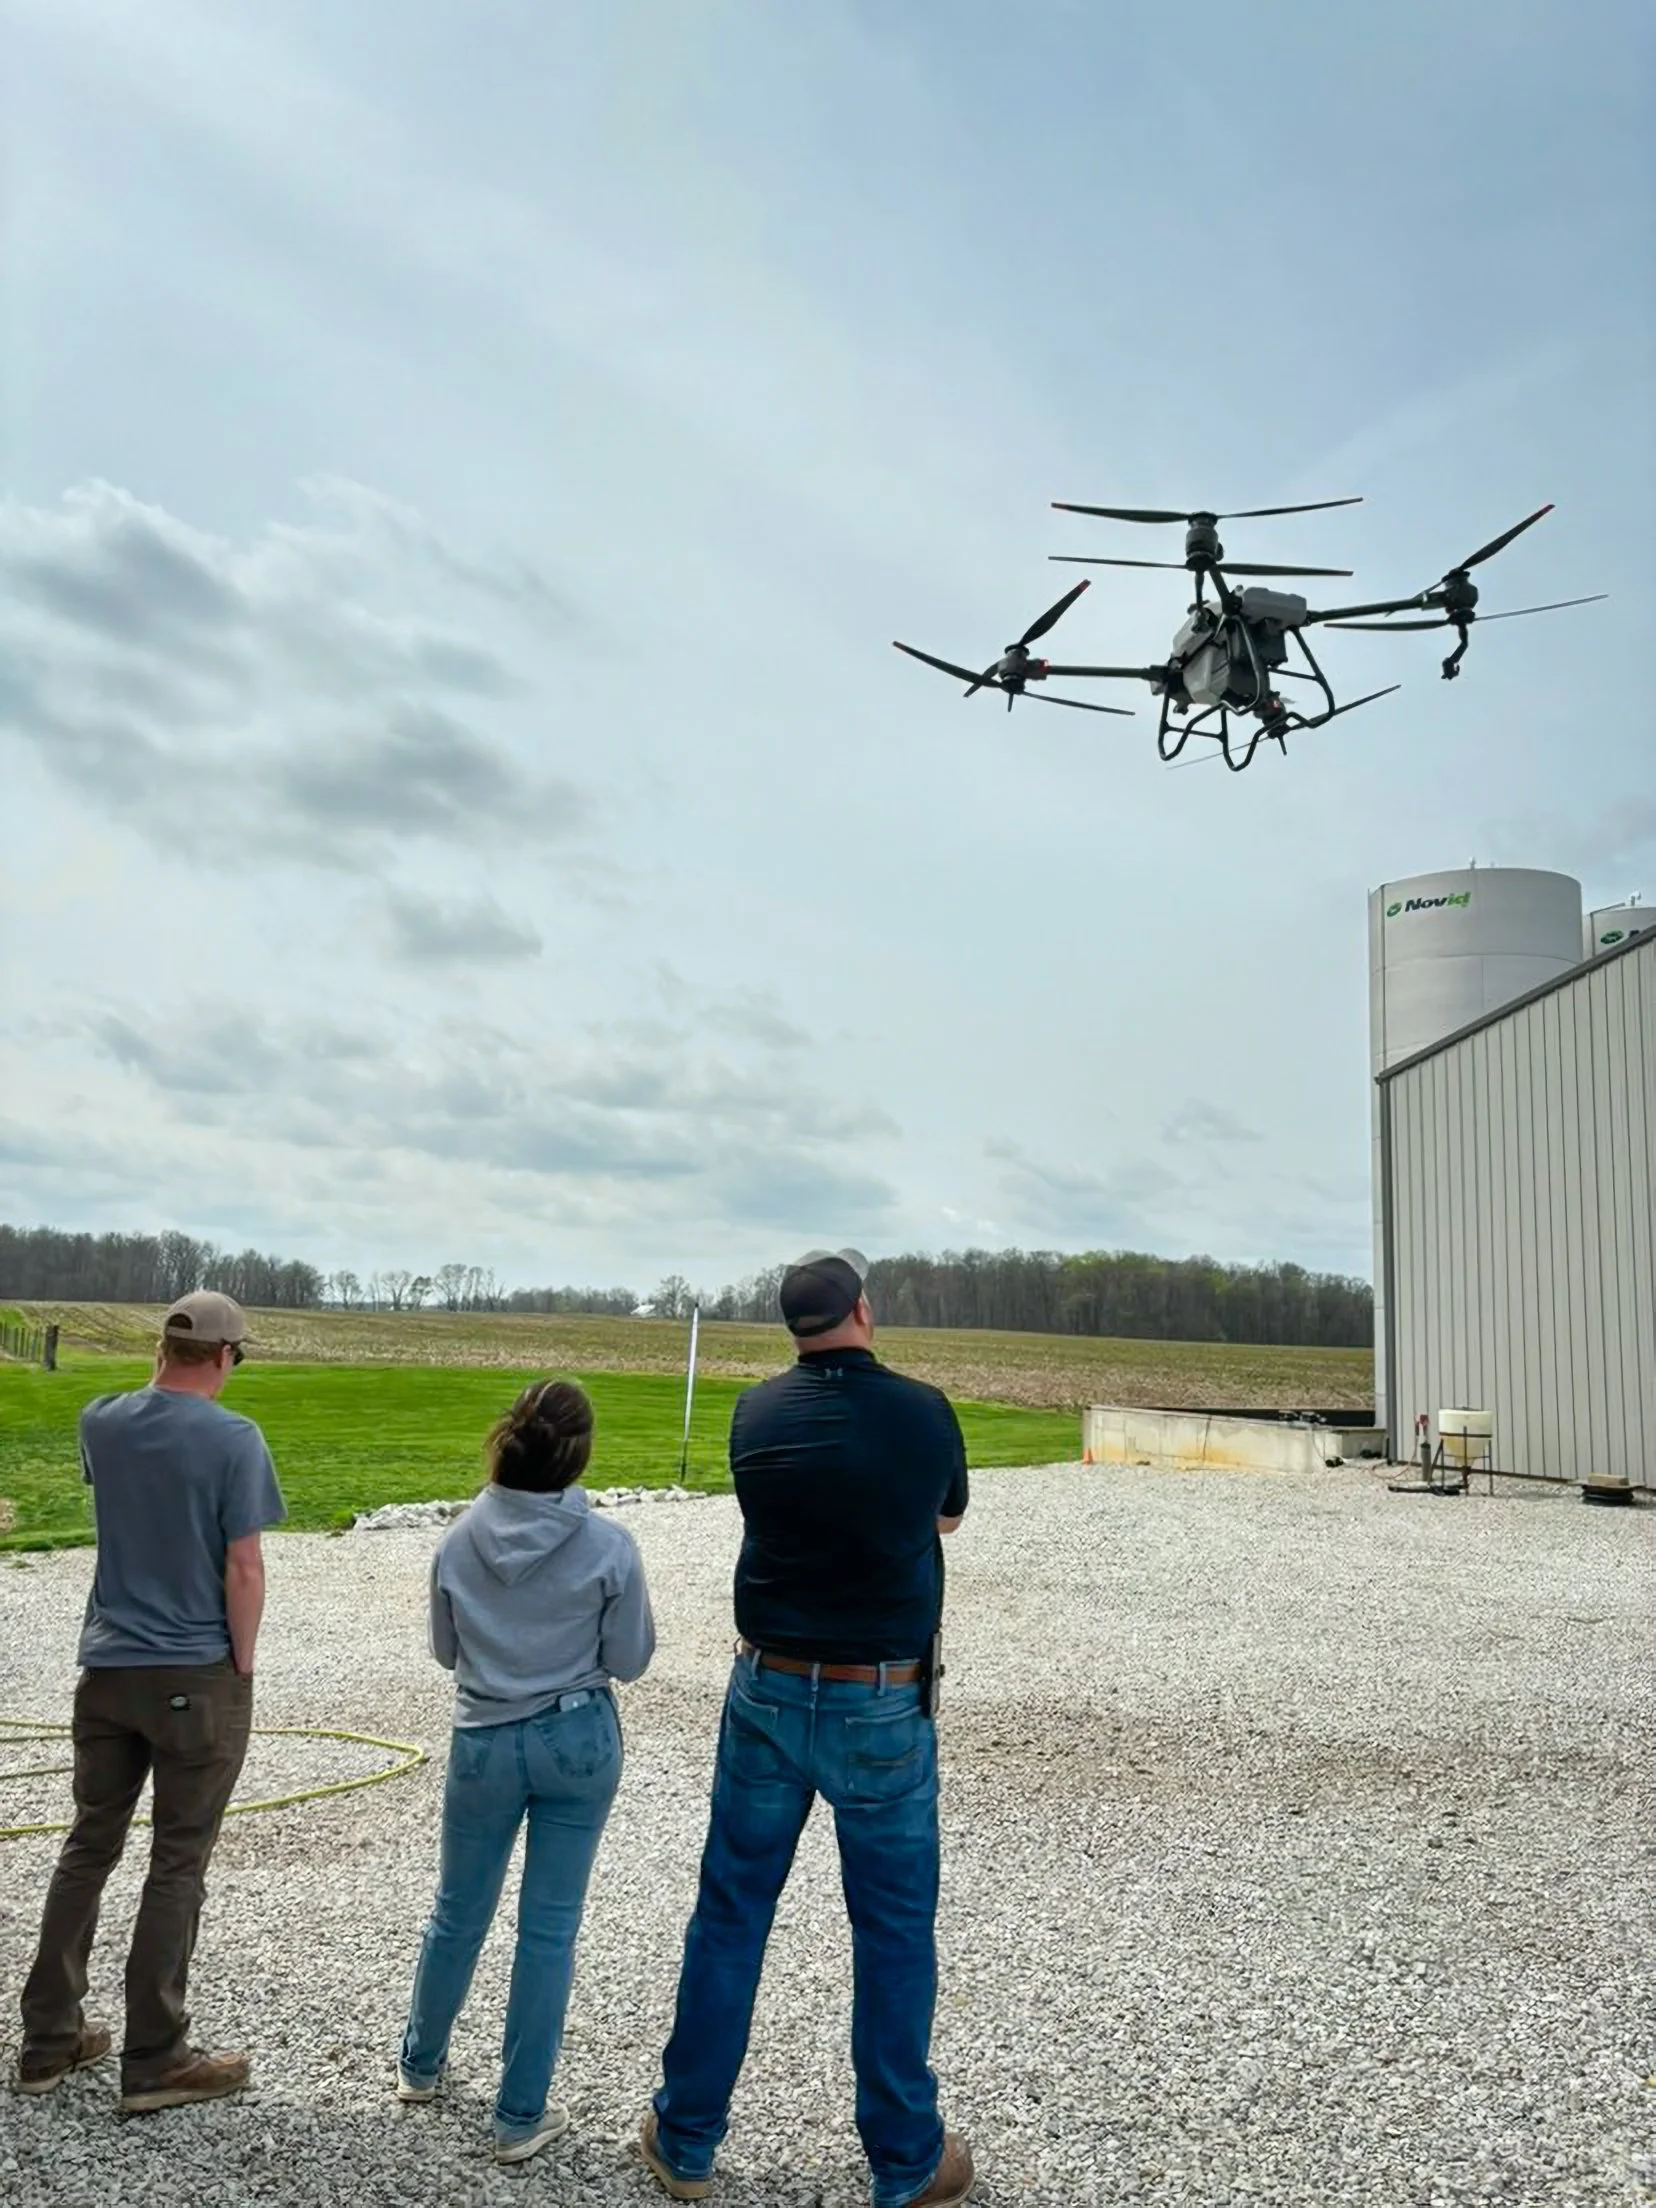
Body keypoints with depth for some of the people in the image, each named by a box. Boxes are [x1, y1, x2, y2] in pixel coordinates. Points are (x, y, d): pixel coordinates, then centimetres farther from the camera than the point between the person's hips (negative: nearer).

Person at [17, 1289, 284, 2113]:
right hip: (197, 1676, -5)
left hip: (108, 1668, 6)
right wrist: (241, 1667, -4)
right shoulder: (233, 1438, -16)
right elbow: (243, 1569, -15)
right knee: (177, 1867, 5)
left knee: (87, 1848, 17)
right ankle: (153, 2061, 14)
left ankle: (48, 2040, 27)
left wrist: (164, 1372, 16)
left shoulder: (101, 1421, 0)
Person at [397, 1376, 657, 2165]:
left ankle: (420, 2063, 44)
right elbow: (630, 1660, -7)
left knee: (458, 1912, 22)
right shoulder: (609, 1547, -17)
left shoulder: (459, 1541, -10)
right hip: (578, 1740, -2)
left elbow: (445, 1650, 3)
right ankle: (521, 2115, 20)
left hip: (485, 1742, 2)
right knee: (549, 1928, 10)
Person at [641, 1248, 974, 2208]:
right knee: (895, 1932, 12)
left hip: (768, 1694, 2)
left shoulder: (756, 1414, -5)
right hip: (883, 1706, -2)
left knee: (731, 1915, 15)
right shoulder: (926, 1411, -11)